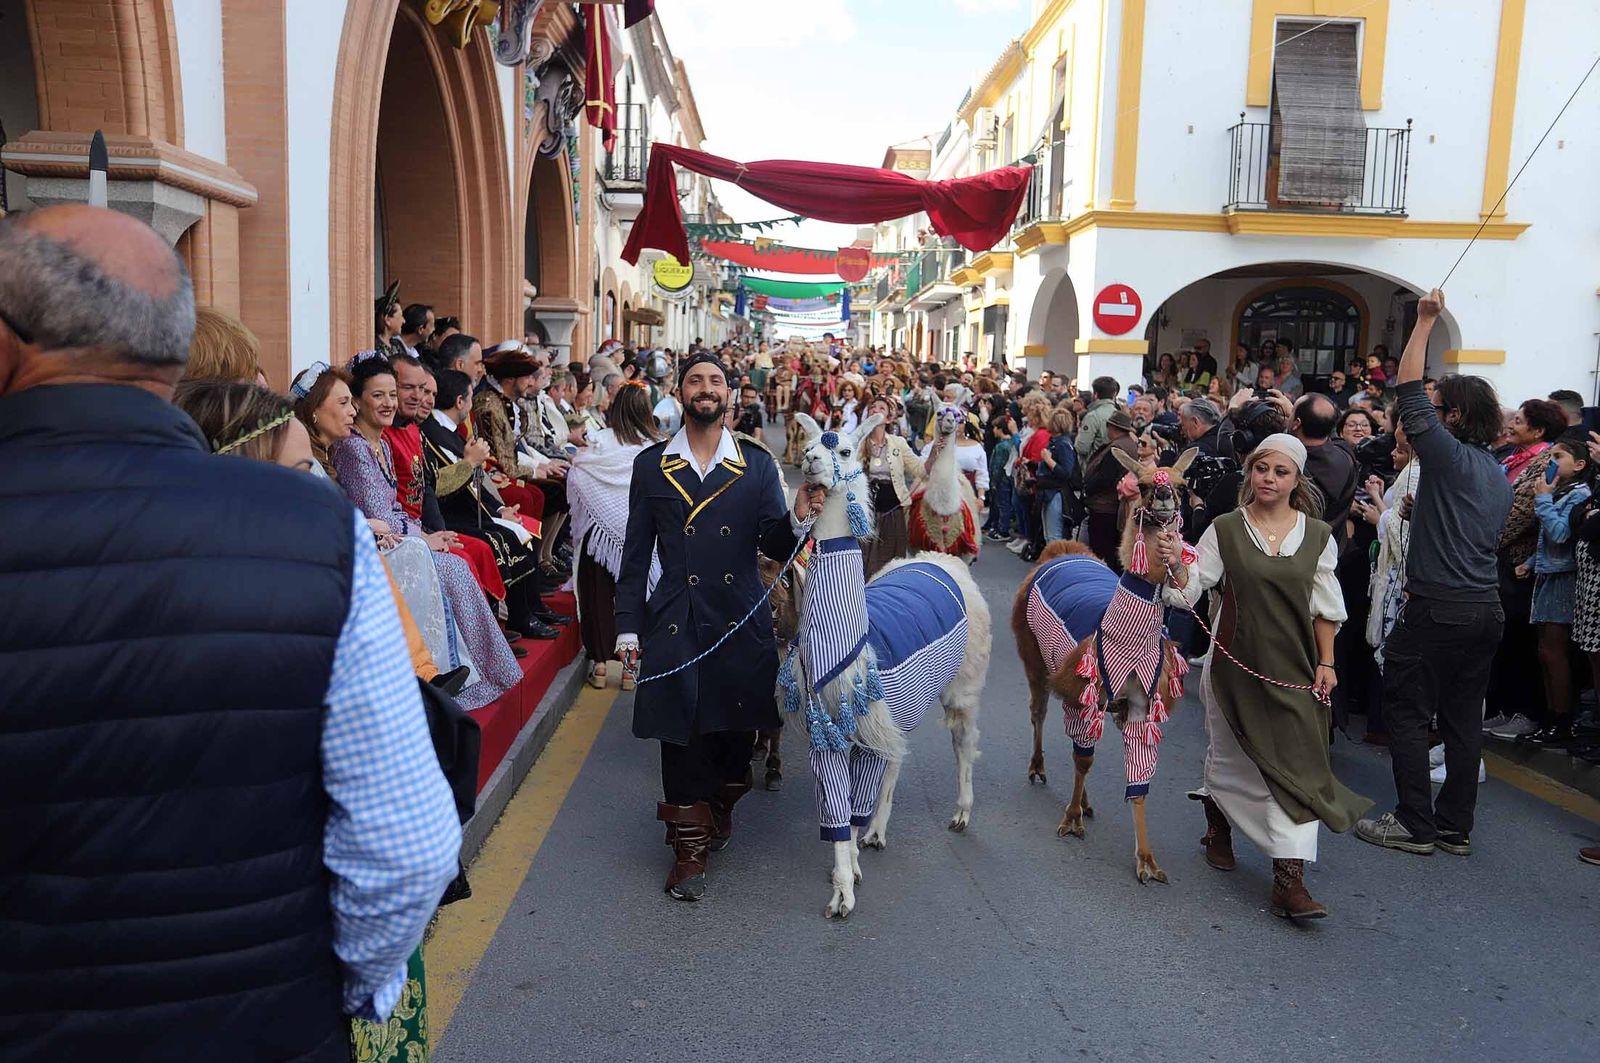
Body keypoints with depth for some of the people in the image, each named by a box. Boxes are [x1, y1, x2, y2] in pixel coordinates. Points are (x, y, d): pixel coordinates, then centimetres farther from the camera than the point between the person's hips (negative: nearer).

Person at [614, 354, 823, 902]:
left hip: (741, 622, 1)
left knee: (736, 728, 11)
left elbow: (775, 546, 1)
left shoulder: (758, 464, 6)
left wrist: (798, 518, -21)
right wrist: (628, 627, 2)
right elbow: (636, 553, 6)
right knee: (681, 733, 0)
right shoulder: (651, 465, 5)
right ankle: (690, 844, 15)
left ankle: (720, 809, 38)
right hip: (675, 624, -1)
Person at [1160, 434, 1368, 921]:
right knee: (1229, 754, 14)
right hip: (1235, 663, -1)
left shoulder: (1317, 536, 1)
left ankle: (1290, 881, -4)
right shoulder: (1225, 530, -4)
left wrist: (1325, 663, 3)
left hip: (1293, 668, 1)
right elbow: (1190, 591, -8)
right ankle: (1218, 828, 43)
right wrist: (1176, 566, -28)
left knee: (1295, 766, -6)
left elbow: (1326, 607, 7)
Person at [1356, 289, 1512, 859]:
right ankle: (1455, 827, 17)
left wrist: (1425, 322, -6)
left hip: (1437, 608, -8)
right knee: (1463, 717, 11)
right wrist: (1420, 509, 26)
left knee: (1406, 712, 1)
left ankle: (1415, 824, 4)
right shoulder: (1498, 472, 14)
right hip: (1486, 608, 8)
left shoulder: (1449, 454, -11)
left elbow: (1408, 390, -11)